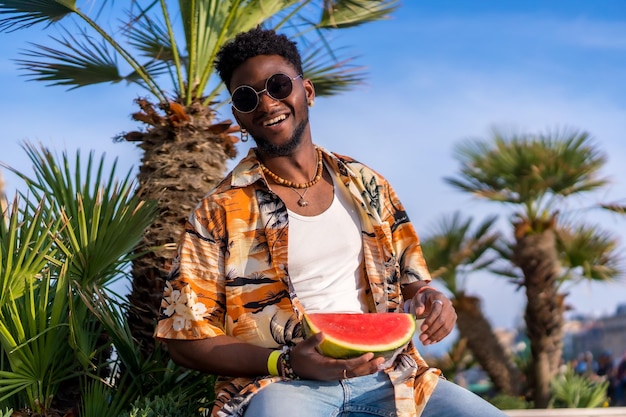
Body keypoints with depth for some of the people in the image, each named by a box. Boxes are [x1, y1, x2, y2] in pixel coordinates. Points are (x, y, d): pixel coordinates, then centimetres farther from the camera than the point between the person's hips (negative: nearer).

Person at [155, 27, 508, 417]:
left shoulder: (366, 185, 13)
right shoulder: (219, 212, 0)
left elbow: (409, 279, 21)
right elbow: (185, 336, -2)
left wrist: (427, 299, -5)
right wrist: (286, 362, -16)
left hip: (384, 376, 4)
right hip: (280, 382, -3)